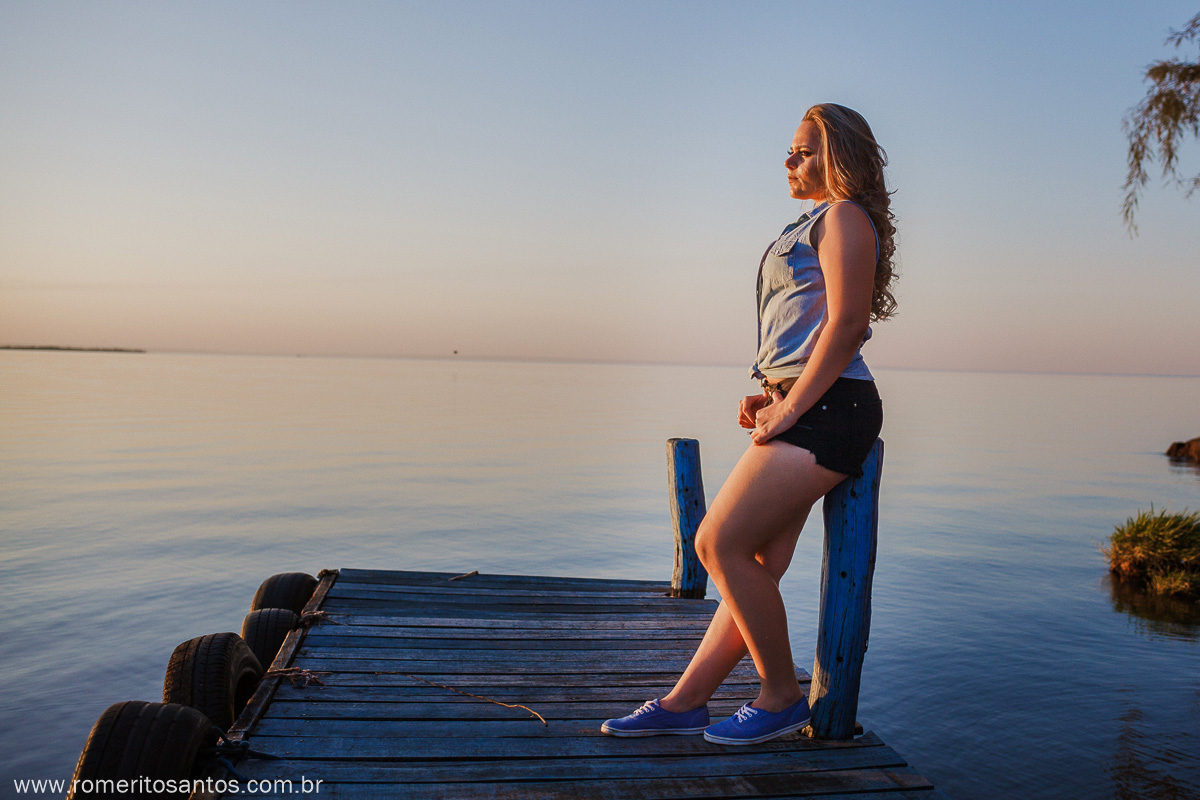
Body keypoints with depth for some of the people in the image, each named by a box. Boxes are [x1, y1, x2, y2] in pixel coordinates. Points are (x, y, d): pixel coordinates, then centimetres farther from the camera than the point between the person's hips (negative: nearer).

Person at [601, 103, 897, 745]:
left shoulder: (845, 217, -4)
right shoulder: (815, 224, 26)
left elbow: (846, 324, -16)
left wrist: (789, 407, -16)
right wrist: (771, 398, 12)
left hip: (827, 409, -9)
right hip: (803, 410, 9)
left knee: (722, 544, -13)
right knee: (756, 563, 7)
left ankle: (781, 697, 1)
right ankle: (684, 702, 11)